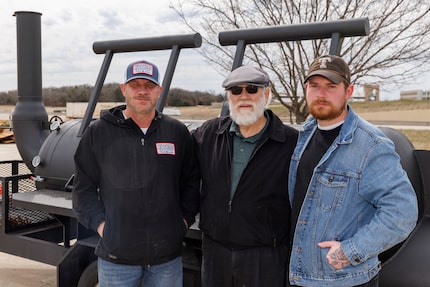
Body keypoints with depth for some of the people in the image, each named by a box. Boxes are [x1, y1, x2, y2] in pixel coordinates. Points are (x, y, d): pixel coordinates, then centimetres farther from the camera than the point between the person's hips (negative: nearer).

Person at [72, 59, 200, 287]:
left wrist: (184, 219, 3)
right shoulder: (99, 132, -1)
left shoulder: (178, 132, 4)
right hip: (116, 256, -1)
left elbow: (191, 182, 11)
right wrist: (100, 224, -6)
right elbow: (84, 188, 3)